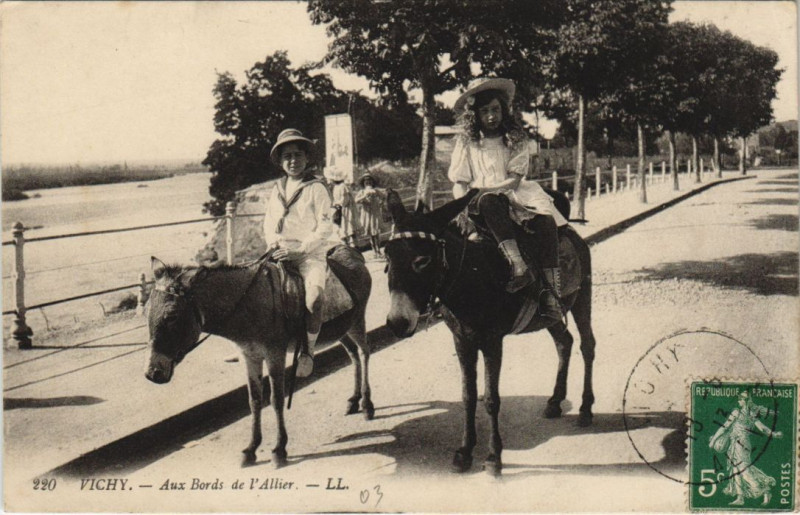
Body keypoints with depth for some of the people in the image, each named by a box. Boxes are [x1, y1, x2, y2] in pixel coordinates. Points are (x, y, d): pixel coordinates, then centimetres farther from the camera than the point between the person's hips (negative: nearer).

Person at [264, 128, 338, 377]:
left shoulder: (316, 188, -2)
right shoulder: (277, 190, 16)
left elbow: (325, 228, -7)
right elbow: (268, 223, 19)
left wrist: (300, 249, -16)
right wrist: (275, 244, -2)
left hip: (311, 253, -6)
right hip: (280, 253, 6)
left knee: (313, 298, -30)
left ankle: (308, 351, -15)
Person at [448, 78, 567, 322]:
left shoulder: (516, 138, 5)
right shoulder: (466, 142, 6)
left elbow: (514, 180, -5)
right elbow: (459, 183, 3)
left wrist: (482, 189, -18)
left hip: (515, 196, 1)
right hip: (482, 202, -1)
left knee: (546, 220, -28)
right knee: (490, 202, -38)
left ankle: (551, 292, -30)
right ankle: (517, 264, -53)